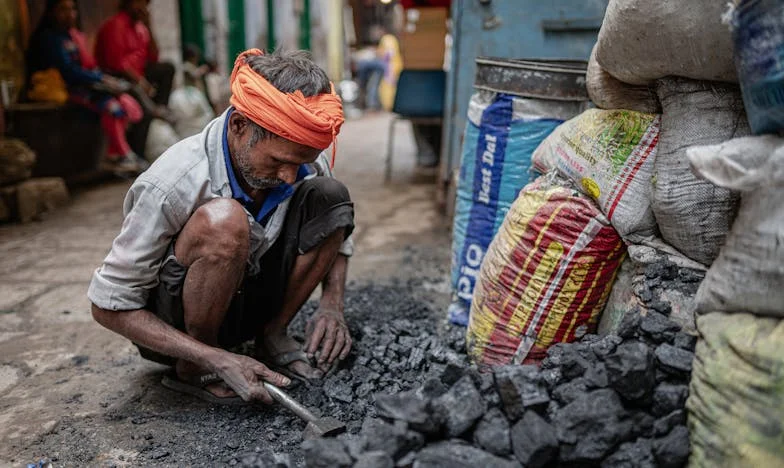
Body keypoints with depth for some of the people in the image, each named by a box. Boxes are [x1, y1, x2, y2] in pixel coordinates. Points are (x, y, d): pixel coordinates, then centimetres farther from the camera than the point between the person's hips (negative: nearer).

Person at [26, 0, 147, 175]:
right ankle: (124, 157, -17)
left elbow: (90, 66, 14)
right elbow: (68, 71, -17)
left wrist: (105, 79, -6)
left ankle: (113, 157, -10)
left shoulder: (75, 35, 18)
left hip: (85, 84, 8)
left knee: (128, 104, -12)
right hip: (64, 89, -8)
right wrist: (102, 80, -17)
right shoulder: (49, 38, -7)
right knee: (111, 106, -28)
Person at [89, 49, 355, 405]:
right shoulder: (172, 186, -30)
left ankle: (272, 336, -3)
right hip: (174, 327, -5)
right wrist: (218, 360, -30)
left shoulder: (300, 158, -15)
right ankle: (195, 369, -13)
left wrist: (332, 304, -15)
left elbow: (336, 231, 4)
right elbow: (110, 306, -22)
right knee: (223, 220, -37)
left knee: (330, 195, -13)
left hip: (244, 300, 5)